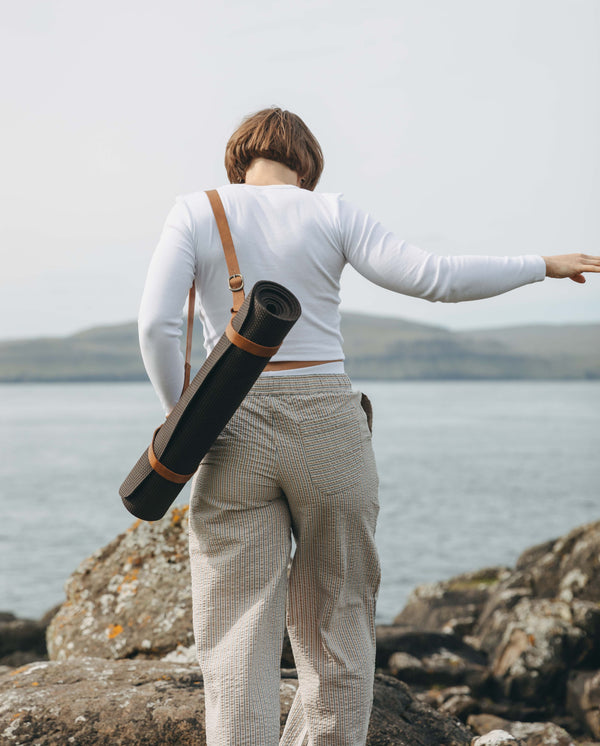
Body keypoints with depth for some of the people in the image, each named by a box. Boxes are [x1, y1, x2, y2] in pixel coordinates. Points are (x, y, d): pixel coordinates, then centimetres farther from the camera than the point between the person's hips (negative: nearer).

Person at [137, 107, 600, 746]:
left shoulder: (195, 213, 3)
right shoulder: (329, 214, 1)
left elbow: (156, 323, -10)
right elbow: (432, 278, -8)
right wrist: (541, 267, 5)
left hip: (233, 438, 0)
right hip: (328, 430, 0)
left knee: (237, 645, 2)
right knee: (336, 628, 14)